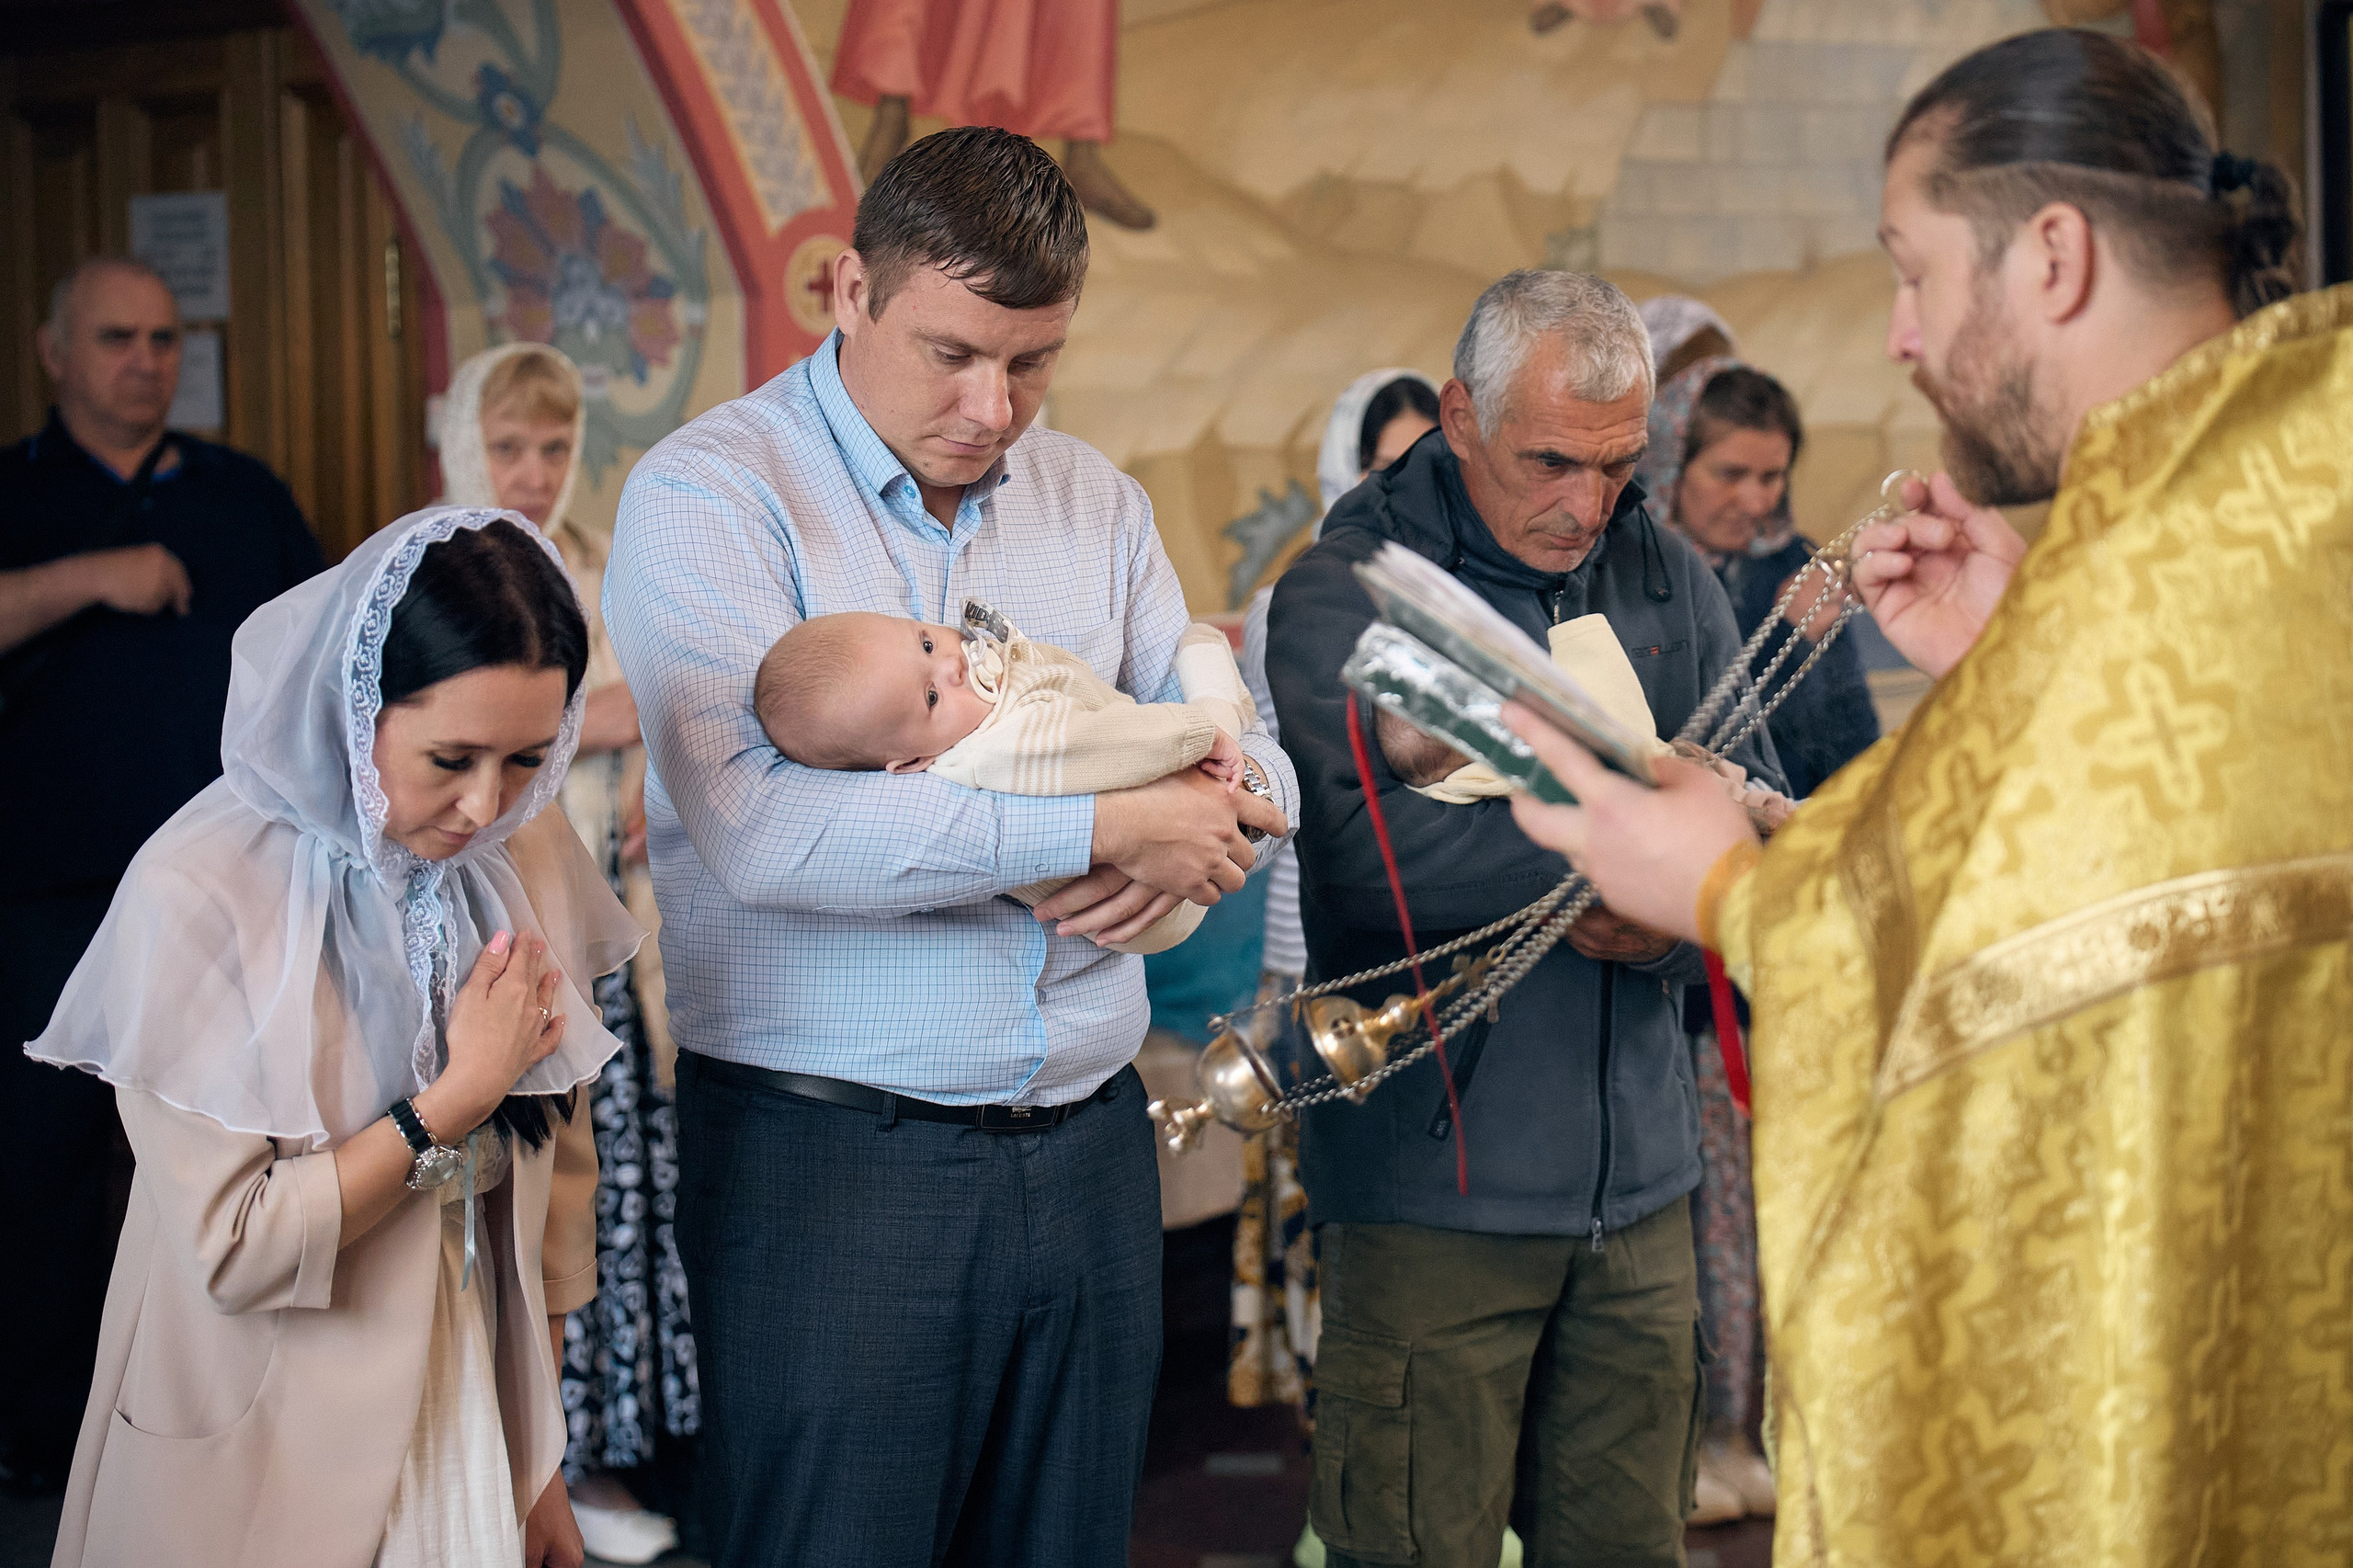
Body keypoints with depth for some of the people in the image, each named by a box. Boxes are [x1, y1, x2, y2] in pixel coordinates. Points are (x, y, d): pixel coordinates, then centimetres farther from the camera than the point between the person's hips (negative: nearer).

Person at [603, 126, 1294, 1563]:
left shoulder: (1096, 502, 12)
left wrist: (1216, 812, -10)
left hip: (1087, 1146, 6)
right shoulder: (711, 497, -8)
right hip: (832, 1158, -5)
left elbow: (1247, 759, 16)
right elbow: (755, 825, -23)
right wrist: (1100, 826, -20)